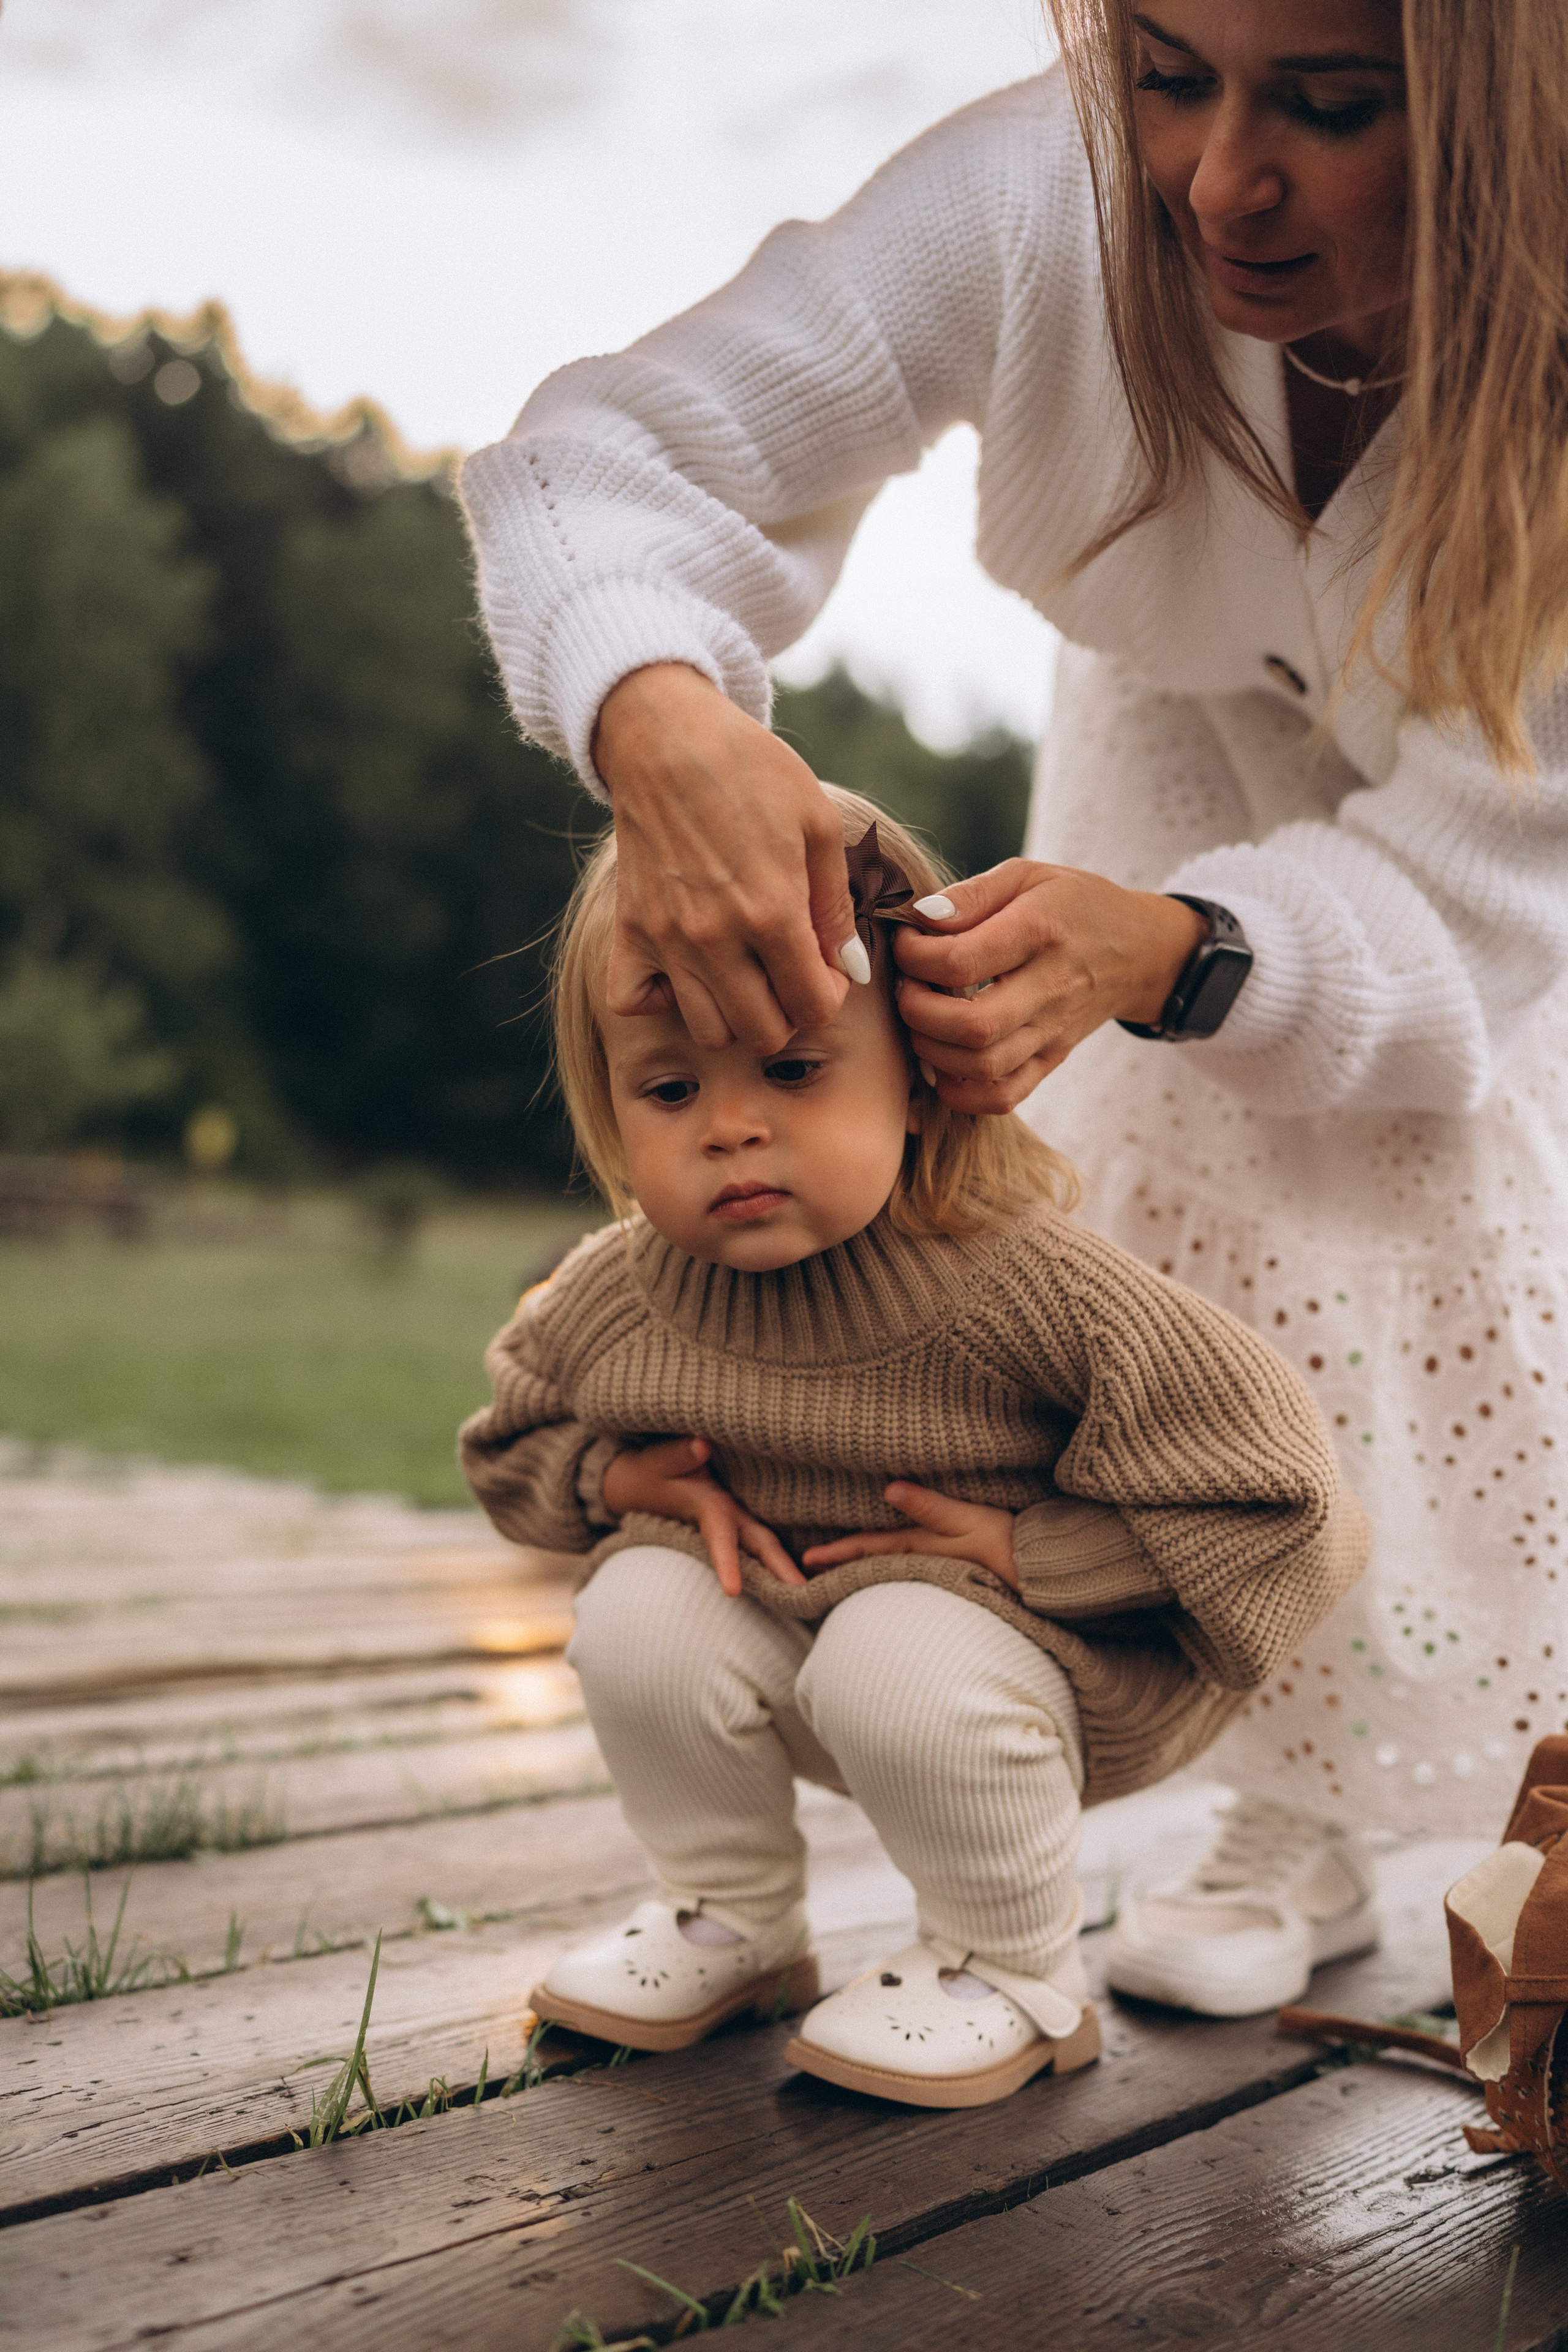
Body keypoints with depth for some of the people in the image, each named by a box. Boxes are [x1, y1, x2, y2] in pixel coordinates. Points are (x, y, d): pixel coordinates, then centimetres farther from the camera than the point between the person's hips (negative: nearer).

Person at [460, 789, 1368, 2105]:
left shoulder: (1021, 1285, -30)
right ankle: (733, 1922, 10)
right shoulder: (618, 1296, -14)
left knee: (899, 1659, -33)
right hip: (770, 1634, 5)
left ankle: (1018, 1978, -3)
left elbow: (1268, 1484, -26)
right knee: (637, 1612, -17)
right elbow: (514, 1447, 9)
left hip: (1001, 1652, -5)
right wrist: (632, 1480, -13)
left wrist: (1021, 1548, -26)